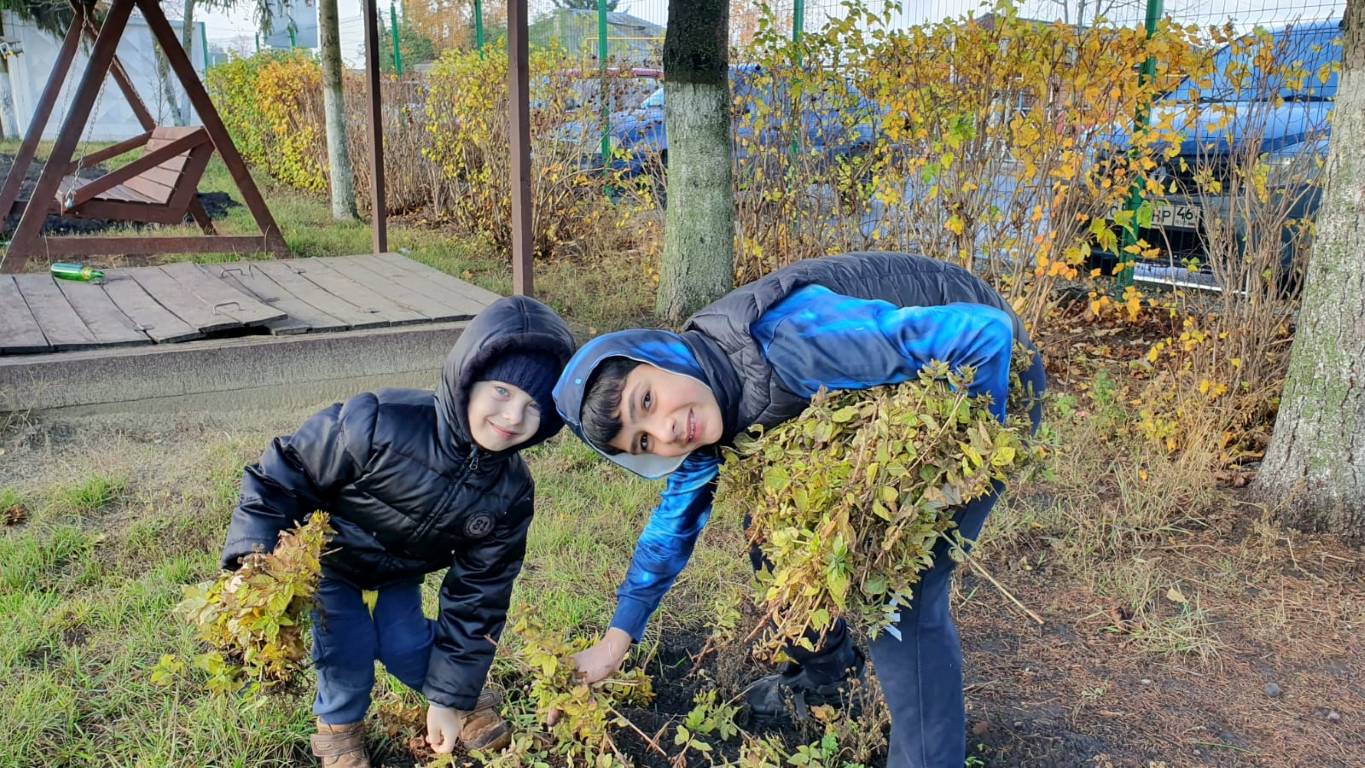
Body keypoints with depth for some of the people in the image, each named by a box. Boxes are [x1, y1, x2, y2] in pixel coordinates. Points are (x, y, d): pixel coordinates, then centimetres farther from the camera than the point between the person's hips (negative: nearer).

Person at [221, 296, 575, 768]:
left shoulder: (510, 493, -25)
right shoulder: (379, 425, -41)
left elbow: (479, 595, -16)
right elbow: (278, 478, -28)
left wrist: (450, 696, -12)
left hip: (400, 570, 3)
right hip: (325, 553, -3)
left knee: (405, 646, -4)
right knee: (348, 643, -13)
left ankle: (471, 700, 27)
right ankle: (339, 724, 19)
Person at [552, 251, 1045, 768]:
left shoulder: (786, 341, -37)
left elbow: (985, 334, -35)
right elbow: (681, 510, 7)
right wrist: (617, 638, 9)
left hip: (988, 375, -7)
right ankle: (825, 673, 34)